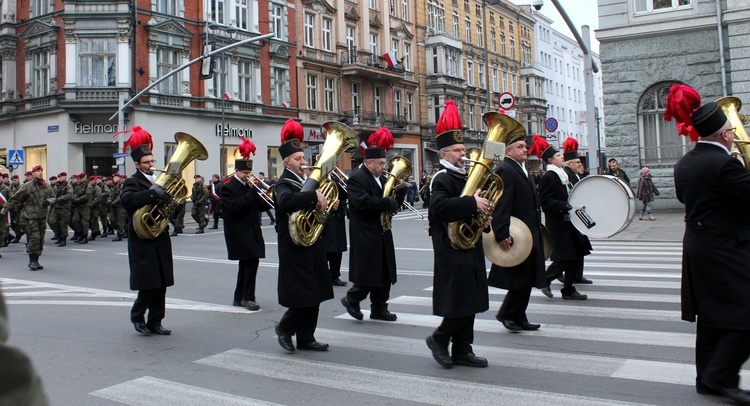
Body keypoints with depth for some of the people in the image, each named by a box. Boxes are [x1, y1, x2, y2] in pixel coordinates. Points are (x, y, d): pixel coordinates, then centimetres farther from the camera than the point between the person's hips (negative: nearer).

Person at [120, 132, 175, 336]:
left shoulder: (158, 181, 16)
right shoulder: (132, 182, -5)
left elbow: (168, 203, 16)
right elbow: (126, 200, -25)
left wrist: (169, 199, -5)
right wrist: (152, 193, -32)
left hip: (161, 240, 6)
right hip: (143, 241, -6)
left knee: (161, 284, 7)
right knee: (149, 283, -5)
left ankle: (155, 322, 17)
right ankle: (137, 315, 19)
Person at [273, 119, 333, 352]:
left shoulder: (307, 180, 15)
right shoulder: (284, 184, -12)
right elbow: (286, 201, -35)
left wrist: (327, 205, 5)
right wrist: (314, 195, -36)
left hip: (312, 245, 9)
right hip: (295, 247, -9)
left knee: (314, 297, 11)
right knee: (303, 296, -6)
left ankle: (306, 338, 20)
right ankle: (285, 328, 18)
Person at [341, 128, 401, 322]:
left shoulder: (382, 178, 15)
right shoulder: (356, 178, -12)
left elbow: (393, 202, 15)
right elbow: (363, 202, -27)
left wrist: (401, 190, -4)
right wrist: (388, 203, -21)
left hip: (382, 235, 9)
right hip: (366, 236, -8)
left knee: (384, 273, 10)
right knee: (368, 274, -4)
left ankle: (379, 309, 20)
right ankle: (351, 299, 18)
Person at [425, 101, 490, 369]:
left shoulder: (464, 177, 17)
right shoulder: (442, 179, -12)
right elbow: (440, 206, -30)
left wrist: (482, 218, 7)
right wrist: (472, 203, -31)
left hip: (469, 247, 9)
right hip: (453, 249, -9)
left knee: (469, 302, 10)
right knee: (461, 299, -9)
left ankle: (462, 350, 18)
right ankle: (439, 338, 12)